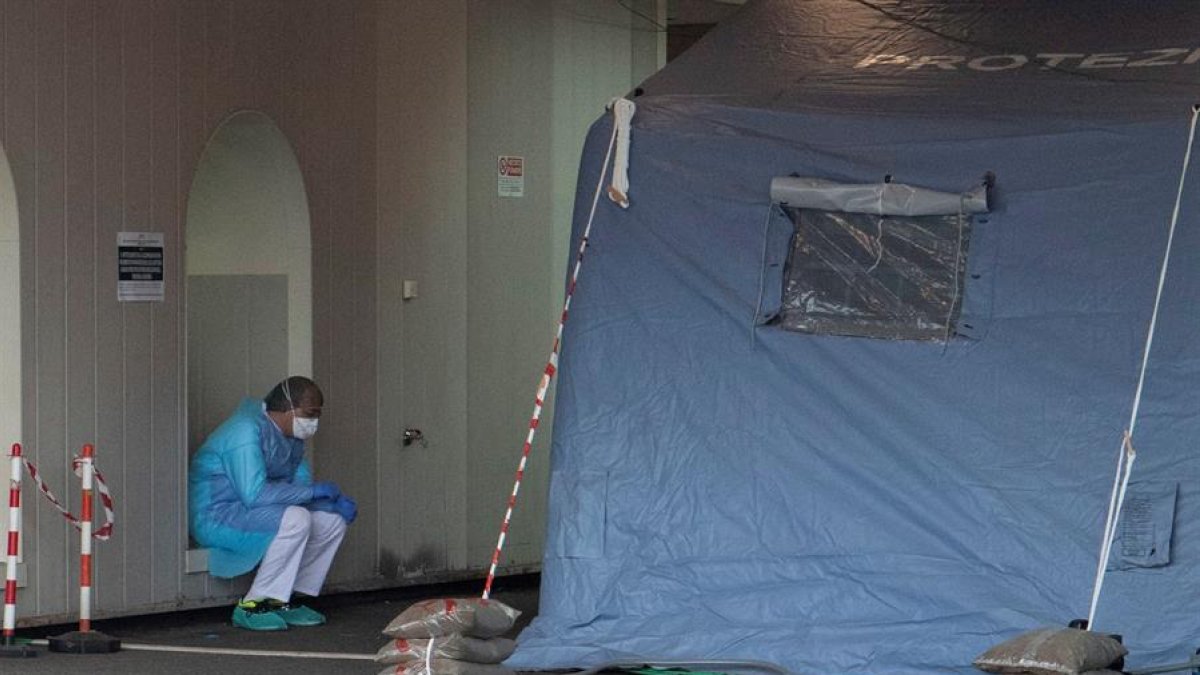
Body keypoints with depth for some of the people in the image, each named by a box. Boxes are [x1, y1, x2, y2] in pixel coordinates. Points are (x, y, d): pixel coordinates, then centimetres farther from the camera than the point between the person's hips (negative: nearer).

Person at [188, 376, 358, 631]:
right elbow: (254, 493, -32)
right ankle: (251, 607, -22)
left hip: (250, 512, 10)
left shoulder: (292, 437, 8)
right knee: (295, 519, -31)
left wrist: (336, 501, -11)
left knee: (333, 520, 1)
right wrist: (314, 490, -25)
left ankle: (286, 600, 4)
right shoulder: (247, 430, -23)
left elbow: (301, 484, 10)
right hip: (215, 518, -10)